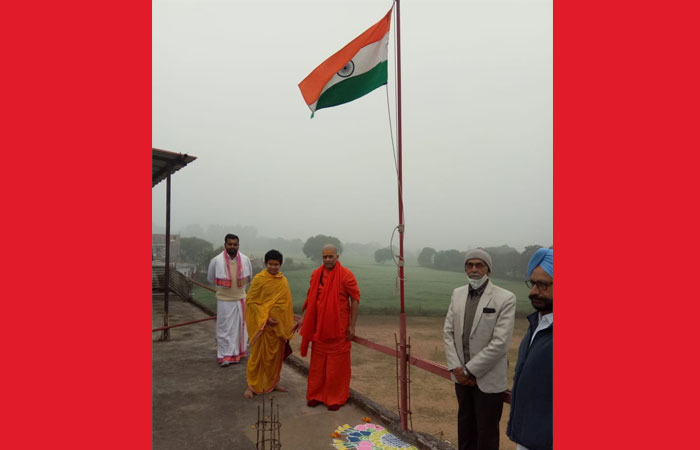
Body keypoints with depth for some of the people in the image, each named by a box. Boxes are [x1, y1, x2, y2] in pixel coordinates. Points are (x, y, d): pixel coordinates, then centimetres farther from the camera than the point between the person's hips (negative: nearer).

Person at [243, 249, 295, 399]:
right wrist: (265, 318, -17)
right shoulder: (259, 279, -11)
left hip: (280, 324, 5)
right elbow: (250, 301, -11)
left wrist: (289, 323, 10)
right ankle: (251, 385, 16)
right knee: (258, 354, 3)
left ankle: (273, 382, 29)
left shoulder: (283, 280, 4)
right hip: (263, 324, -5)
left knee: (277, 354, 14)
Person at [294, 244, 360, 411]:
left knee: (337, 363, 6)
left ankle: (336, 397, 22)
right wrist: (303, 319, 10)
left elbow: (355, 299, -9)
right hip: (319, 327, 4)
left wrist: (352, 325, -11)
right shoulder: (316, 274, 4)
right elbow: (310, 298, 13)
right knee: (317, 362, 13)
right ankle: (316, 394, 29)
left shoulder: (346, 275, -11)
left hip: (338, 327, -4)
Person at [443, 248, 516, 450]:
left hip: (488, 379, -4)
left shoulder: (505, 298, -14)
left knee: (486, 433, 10)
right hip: (462, 375, 5)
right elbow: (448, 332, 3)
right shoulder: (457, 293, 2)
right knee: (465, 426, 21)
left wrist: (469, 370, -15)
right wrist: (456, 367, -7)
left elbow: (500, 343, -18)